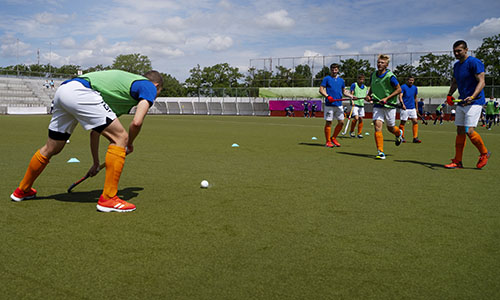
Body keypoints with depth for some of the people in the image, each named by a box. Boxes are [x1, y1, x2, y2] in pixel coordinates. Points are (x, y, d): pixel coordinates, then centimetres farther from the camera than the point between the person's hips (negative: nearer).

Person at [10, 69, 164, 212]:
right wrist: (129, 145, 13)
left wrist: (96, 163, 38)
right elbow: (137, 122, -8)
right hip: (80, 91, -9)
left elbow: (96, 128, 34)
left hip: (62, 90, 9)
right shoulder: (149, 86, 10)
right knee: (120, 138, -5)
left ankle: (22, 190, 42)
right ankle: (108, 198, -5)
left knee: (51, 149, 23)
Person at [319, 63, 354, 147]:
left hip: (339, 105, 5)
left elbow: (344, 91, 23)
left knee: (341, 122, 3)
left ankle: (333, 138, 20)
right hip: (329, 105, -5)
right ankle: (328, 141, 8)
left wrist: (351, 96, 6)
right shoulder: (326, 79, 2)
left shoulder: (341, 80, 16)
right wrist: (327, 96, -19)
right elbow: (321, 89, -4)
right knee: (328, 122, -1)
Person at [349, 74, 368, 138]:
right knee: (356, 118, -15)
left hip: (361, 105, 5)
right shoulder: (354, 85, -2)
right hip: (355, 104, -5)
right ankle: (351, 132, 2)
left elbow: (366, 97, 19)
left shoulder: (365, 87, 14)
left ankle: (359, 133, 12)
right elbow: (351, 94, -5)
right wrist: (352, 101, -18)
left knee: (361, 119, 4)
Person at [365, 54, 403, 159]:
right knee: (377, 126, -13)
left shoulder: (390, 76, -14)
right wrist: (369, 95, 3)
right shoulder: (373, 75, 4)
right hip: (377, 105, 4)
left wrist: (387, 98, -17)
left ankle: (399, 133, 49)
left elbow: (399, 89, -9)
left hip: (389, 105, -3)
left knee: (390, 128, 11)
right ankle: (380, 152, -12)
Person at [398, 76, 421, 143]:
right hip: (404, 108, -5)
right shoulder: (403, 87, -5)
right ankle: (402, 137, 13)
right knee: (402, 122, 1)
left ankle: (415, 138, -2)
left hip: (412, 108, 5)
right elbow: (400, 96, -17)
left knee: (415, 122, -4)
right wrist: (402, 104, -33)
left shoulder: (415, 88, 12)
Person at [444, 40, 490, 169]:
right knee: (460, 131, 6)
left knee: (469, 131, -16)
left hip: (474, 102, -8)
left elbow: (481, 82, -17)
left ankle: (484, 153, 9)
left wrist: (472, 97, -31)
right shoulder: (456, 65, 13)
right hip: (461, 103, 8)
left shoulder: (474, 63, -11)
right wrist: (449, 95, 10)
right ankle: (457, 162, 11)